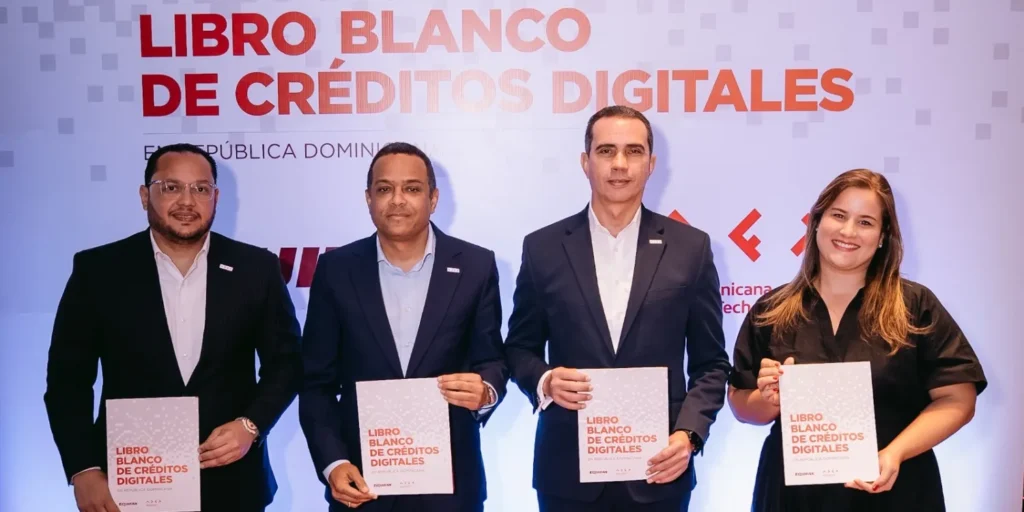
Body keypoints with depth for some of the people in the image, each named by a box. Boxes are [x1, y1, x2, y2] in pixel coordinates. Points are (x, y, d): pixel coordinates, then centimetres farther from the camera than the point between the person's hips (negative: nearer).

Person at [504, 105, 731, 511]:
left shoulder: (691, 248, 0)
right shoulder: (543, 247, 1)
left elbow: (711, 363, 3)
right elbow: (519, 349, 8)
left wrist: (689, 433, -11)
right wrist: (545, 380, -13)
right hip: (568, 471, 0)